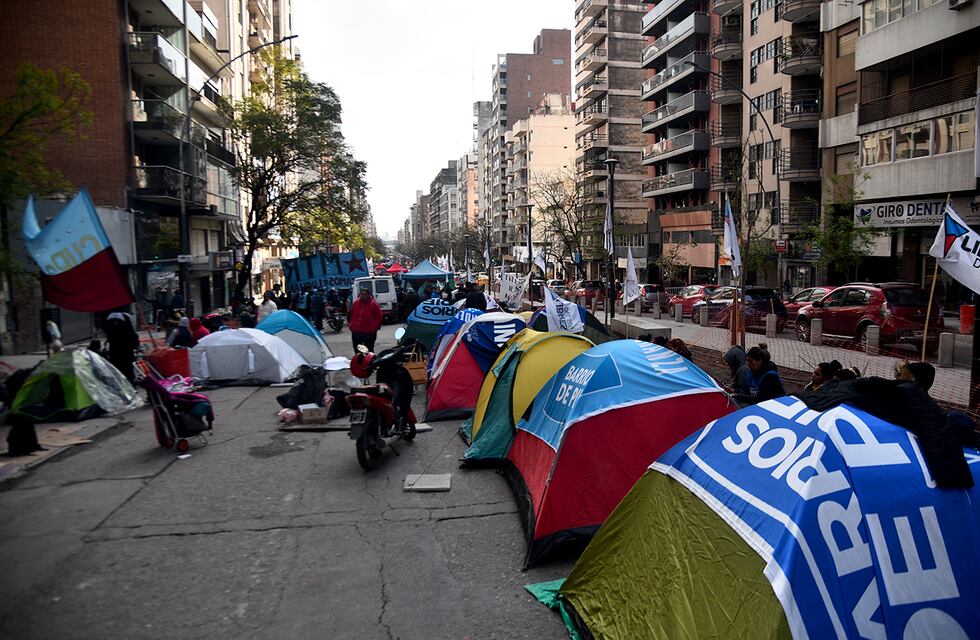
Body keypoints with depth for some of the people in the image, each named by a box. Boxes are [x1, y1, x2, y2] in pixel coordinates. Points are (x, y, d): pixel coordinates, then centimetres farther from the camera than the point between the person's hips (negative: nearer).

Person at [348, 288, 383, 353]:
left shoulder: (373, 304, -7)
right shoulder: (355, 303, 6)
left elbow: (378, 317, -3)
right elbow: (351, 315, 19)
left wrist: (374, 327, -9)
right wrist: (351, 324, 11)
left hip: (369, 333, -5)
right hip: (356, 332, 5)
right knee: (357, 352, 14)